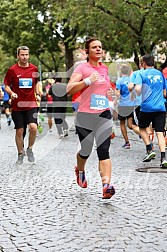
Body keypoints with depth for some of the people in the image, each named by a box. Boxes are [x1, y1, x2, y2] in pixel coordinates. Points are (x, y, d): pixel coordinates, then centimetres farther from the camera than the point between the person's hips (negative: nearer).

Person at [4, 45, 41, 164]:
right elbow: (7, 85, 2)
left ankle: (30, 149, 7)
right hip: (17, 105, -1)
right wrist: (11, 93, -17)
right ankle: (21, 154, 23)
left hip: (31, 104, 1)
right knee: (19, 131, 4)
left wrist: (37, 94, 8)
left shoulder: (34, 68, 4)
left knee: (33, 127, -18)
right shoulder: (12, 70, -4)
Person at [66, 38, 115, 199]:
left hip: (104, 115, 3)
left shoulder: (105, 69, 13)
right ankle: (80, 170, 42)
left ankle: (106, 186, -22)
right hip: (85, 116, -3)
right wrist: (87, 80, -26)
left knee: (104, 151, -11)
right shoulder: (82, 68, -4)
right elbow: (69, 89, -17)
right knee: (85, 151, 8)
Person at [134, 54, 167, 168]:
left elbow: (137, 89, -17)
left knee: (142, 128, 20)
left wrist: (138, 94, 5)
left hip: (147, 107, -3)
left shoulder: (142, 74, 0)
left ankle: (150, 150, 7)